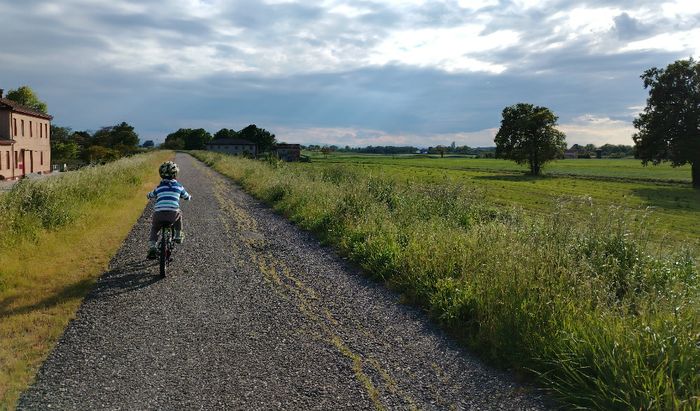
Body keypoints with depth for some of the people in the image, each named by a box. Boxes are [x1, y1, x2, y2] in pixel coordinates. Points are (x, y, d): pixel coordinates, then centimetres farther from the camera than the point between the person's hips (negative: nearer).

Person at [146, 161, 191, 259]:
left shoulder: (159, 187, 16)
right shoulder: (178, 186, 13)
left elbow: (150, 196, 34)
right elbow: (187, 196, 27)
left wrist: (149, 195, 58)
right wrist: (190, 197, 51)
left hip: (159, 214, 1)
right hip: (173, 214, -1)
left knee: (154, 229, 25)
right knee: (179, 215, 34)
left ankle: (152, 247, 7)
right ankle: (178, 235, 33)